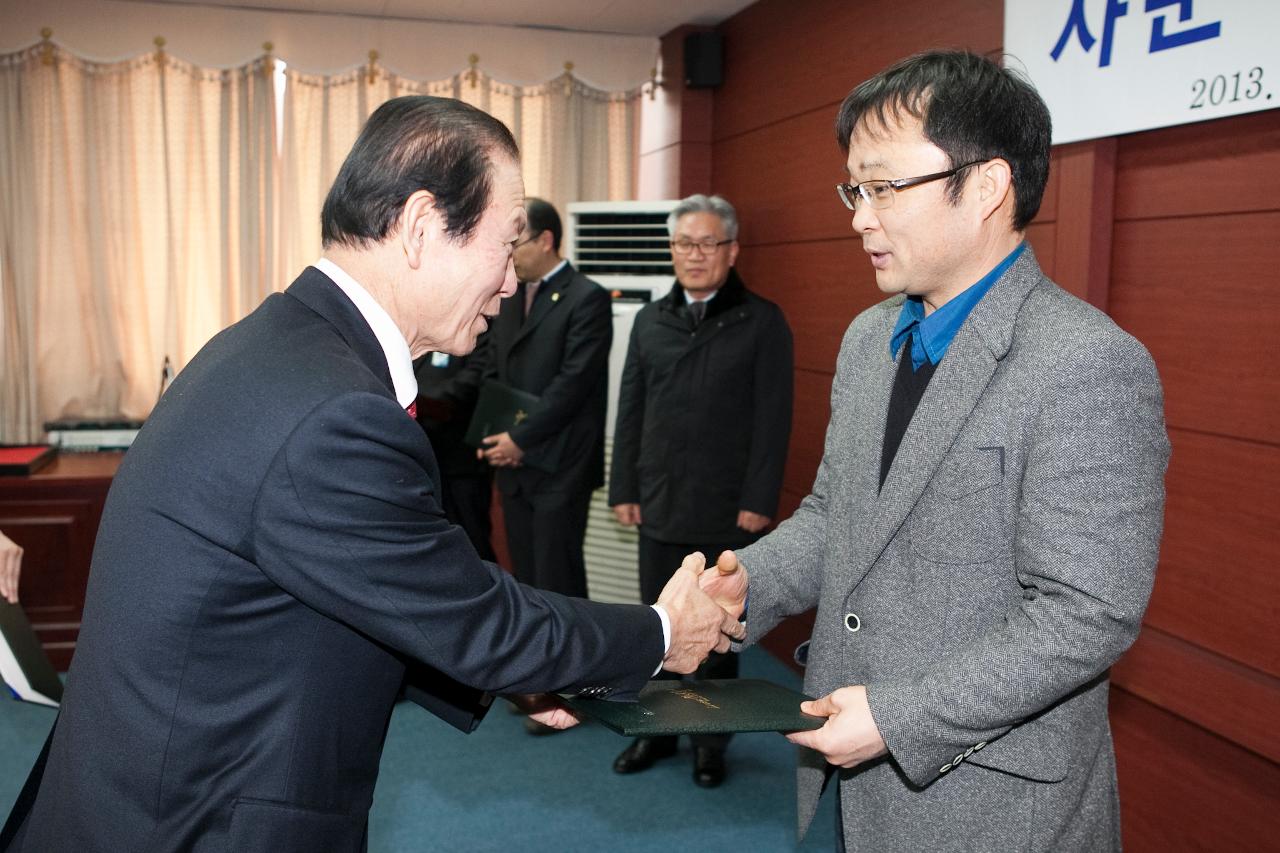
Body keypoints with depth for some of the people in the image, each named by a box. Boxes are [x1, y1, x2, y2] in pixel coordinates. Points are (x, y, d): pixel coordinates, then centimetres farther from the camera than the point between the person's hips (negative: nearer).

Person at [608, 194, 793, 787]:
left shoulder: (762, 322, -2)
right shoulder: (651, 321, 11)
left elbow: (773, 419, -7)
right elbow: (630, 411, 10)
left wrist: (758, 500, -12)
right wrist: (624, 488, 5)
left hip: (728, 509, -3)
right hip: (661, 504, 4)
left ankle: (711, 740, 24)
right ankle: (658, 730, 27)